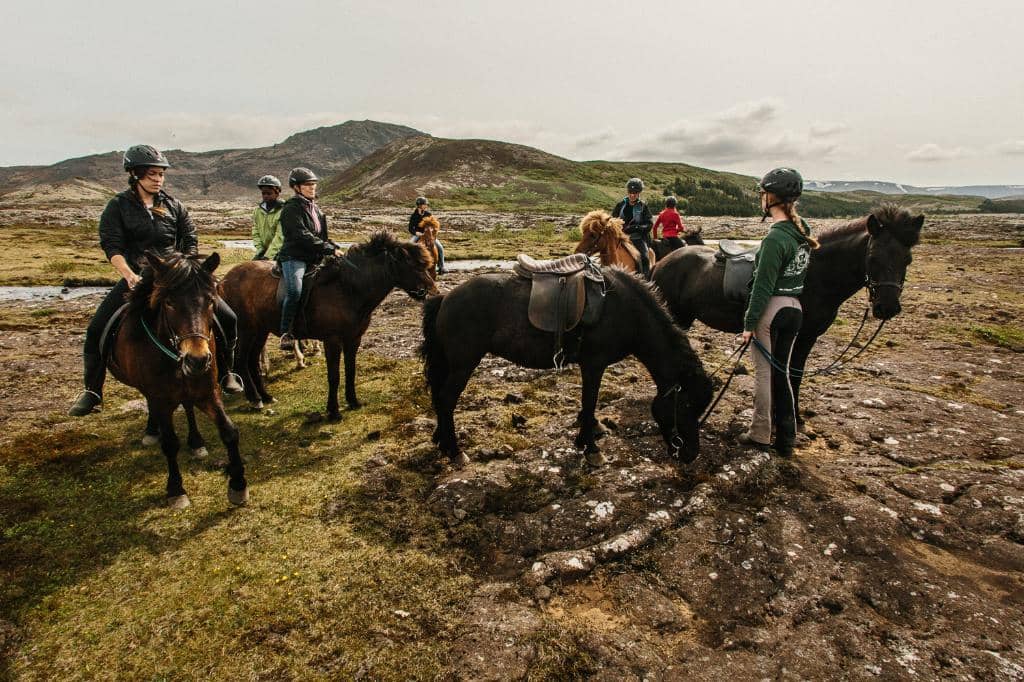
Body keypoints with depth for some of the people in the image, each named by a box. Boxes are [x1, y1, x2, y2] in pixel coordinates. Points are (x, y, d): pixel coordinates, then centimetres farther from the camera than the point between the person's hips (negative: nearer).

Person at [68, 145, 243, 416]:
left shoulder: (173, 205, 8)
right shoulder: (118, 206, 1)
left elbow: (190, 241, 7)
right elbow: (112, 246, -9)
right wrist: (129, 276, -25)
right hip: (136, 277, -1)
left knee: (227, 319, -9)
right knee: (96, 330, -11)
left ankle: (225, 373, 11)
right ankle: (92, 392, 6)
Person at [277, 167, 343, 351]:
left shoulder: (314, 207, 20)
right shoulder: (292, 208, -7)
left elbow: (321, 235, 25)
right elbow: (303, 236, -18)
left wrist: (335, 247, 8)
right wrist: (329, 249, -21)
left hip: (313, 259, 9)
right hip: (294, 257, -9)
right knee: (295, 291, -30)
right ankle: (286, 334, -26)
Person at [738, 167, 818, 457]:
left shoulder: (775, 238, -20)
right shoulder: (802, 231, 6)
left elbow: (763, 287, -18)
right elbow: (798, 273, 13)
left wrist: (749, 323, -12)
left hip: (771, 310, -8)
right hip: (794, 309, 8)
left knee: (765, 371, 5)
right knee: (781, 371, 15)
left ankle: (760, 434, 19)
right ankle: (786, 439, 23)